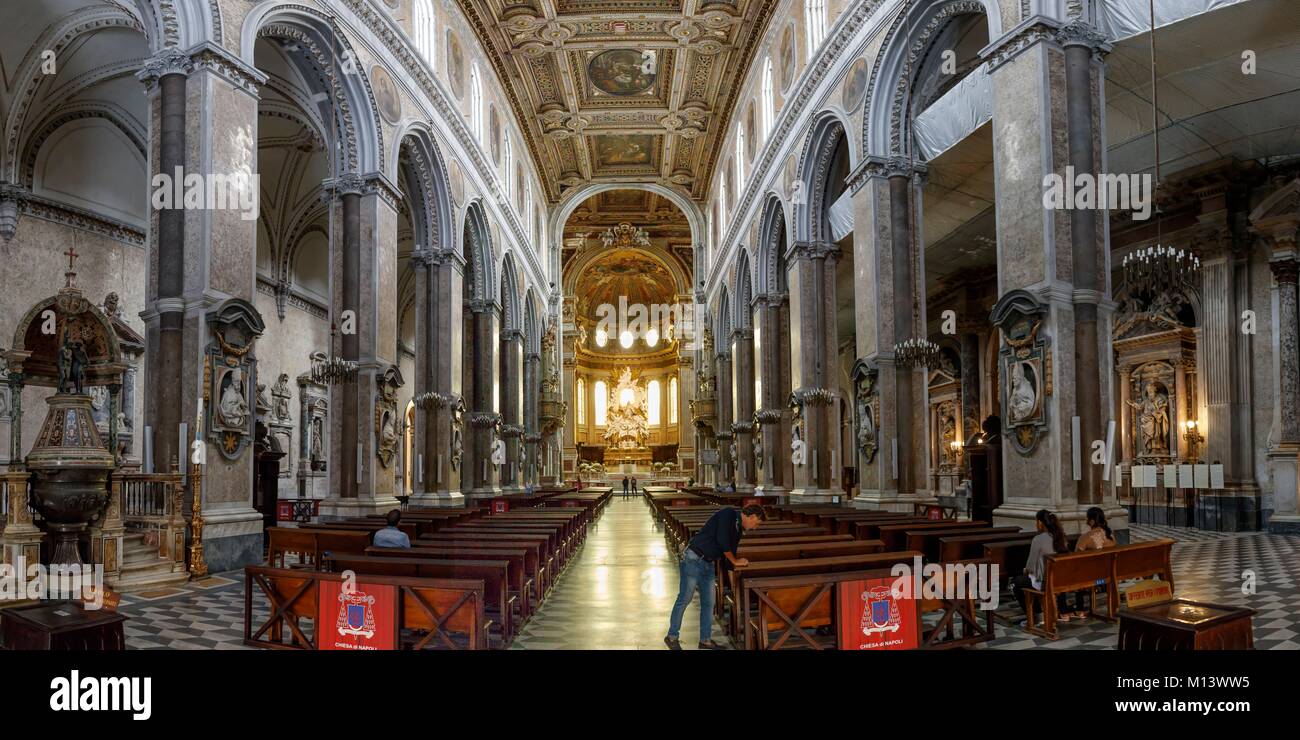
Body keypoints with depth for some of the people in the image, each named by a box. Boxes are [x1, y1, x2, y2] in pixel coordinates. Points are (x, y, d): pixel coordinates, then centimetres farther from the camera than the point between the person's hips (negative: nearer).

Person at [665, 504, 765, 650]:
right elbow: (722, 540, -20)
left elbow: (730, 549, 19)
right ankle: (672, 637, 11)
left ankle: (705, 640, 22)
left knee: (708, 603, 11)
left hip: (709, 564, 9)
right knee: (684, 600, -1)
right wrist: (735, 561, -7)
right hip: (693, 559, -9)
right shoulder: (728, 513, -14)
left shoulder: (738, 528, 13)